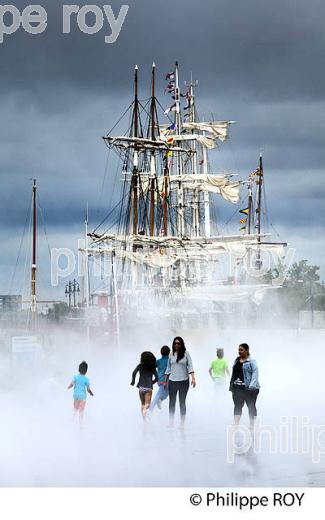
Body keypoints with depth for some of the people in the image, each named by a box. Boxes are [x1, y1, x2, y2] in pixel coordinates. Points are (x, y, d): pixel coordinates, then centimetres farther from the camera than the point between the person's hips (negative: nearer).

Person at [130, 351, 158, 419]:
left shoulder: (140, 366, 5)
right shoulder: (153, 368, 9)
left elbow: (134, 373, -9)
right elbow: (156, 378, 7)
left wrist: (133, 381, 5)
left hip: (141, 387, 0)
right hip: (149, 388, 0)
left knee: (143, 404, 14)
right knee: (147, 404, -7)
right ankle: (145, 410, -41)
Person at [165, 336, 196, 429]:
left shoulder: (186, 354, -3)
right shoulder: (171, 354, 6)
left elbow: (190, 366, -7)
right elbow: (168, 368, 13)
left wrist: (193, 378, -18)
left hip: (183, 381, -3)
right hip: (172, 381, 3)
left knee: (182, 402, 4)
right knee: (172, 402, 5)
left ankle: (182, 423, 8)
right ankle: (171, 423, 10)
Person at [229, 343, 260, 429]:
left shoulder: (251, 361, -8)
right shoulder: (236, 360, 13)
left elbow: (255, 373, -14)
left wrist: (252, 386, -22)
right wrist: (231, 385, 12)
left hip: (248, 387, -6)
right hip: (237, 388, 6)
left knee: (251, 406, 4)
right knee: (237, 406, 3)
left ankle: (251, 425, 10)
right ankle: (236, 424, 2)